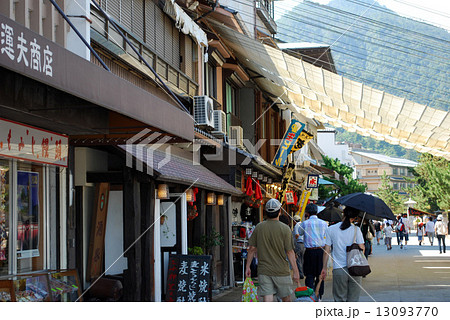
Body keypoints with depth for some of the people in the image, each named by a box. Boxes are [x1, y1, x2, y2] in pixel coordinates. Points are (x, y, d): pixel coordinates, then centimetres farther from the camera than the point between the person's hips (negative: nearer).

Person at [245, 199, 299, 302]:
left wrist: (247, 267, 12)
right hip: (281, 270, -2)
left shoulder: (258, 227, 0)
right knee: (286, 298, 16)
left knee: (267, 299, -2)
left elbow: (252, 249, 3)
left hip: (263, 271, 2)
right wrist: (296, 272, -4)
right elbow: (290, 252, -9)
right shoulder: (285, 229, -9)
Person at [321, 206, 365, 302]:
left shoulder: (331, 229, 0)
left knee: (339, 299, 6)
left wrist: (324, 268, 9)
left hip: (338, 270, 0)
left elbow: (326, 250, 2)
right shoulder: (356, 229, -2)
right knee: (353, 299, 7)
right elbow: (361, 248, -4)